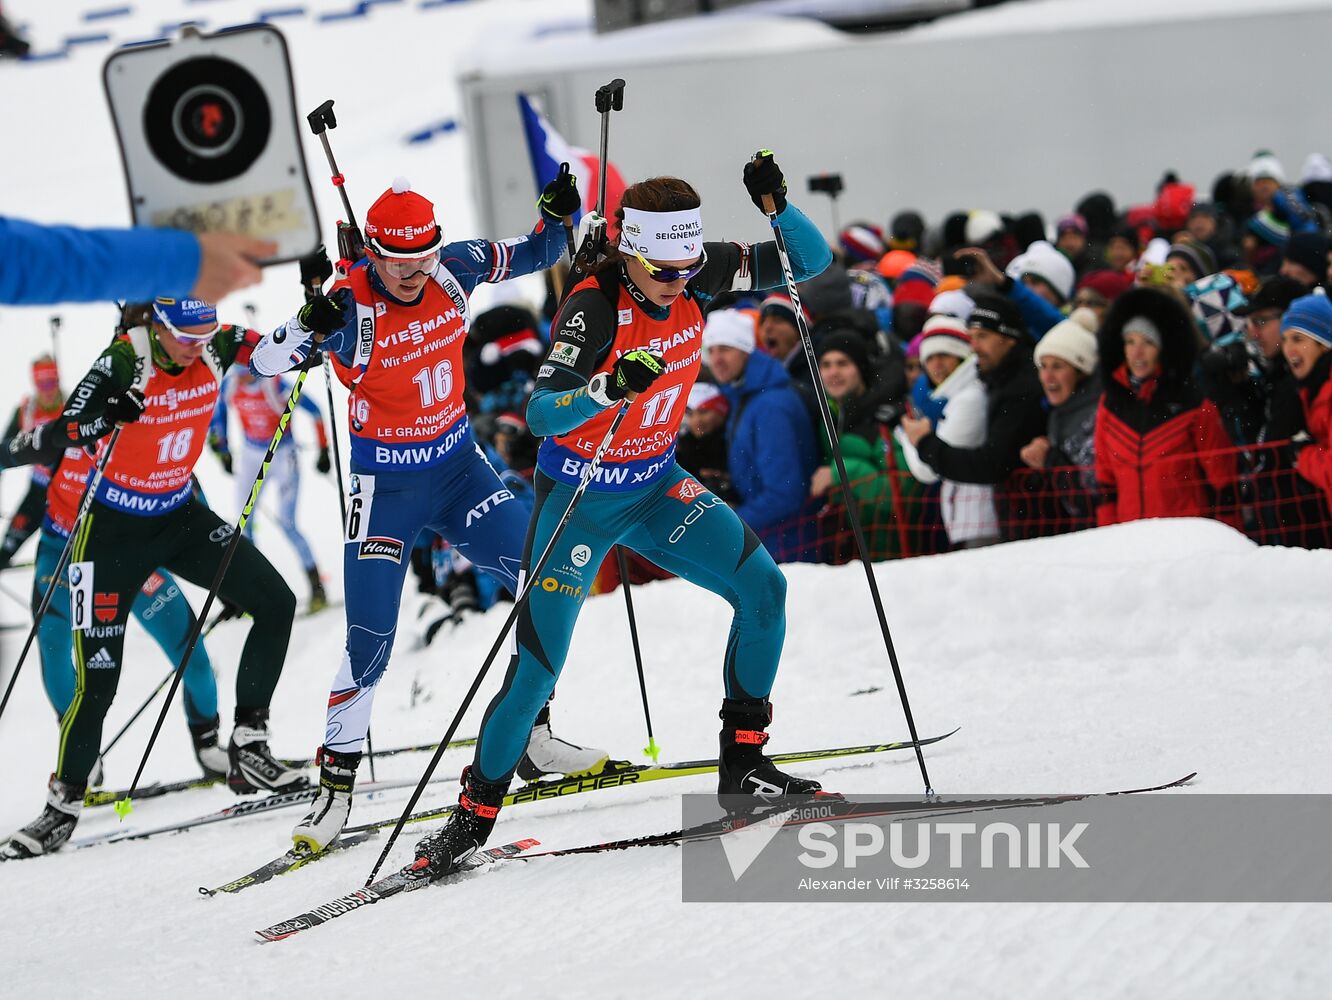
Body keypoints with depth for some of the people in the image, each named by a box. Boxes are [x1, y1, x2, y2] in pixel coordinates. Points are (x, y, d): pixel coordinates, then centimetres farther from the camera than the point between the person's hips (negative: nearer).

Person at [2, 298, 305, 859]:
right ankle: (64, 803, 10)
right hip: (114, 526, -5)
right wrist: (97, 422, -55)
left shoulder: (214, 348, -11)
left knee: (275, 603, -6)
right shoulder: (124, 362, -25)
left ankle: (247, 749, 4)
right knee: (98, 678, -8)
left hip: (180, 515, 5)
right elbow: (62, 429, -32)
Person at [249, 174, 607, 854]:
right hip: (386, 485, -5)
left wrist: (558, 213, -16)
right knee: (370, 642, -10)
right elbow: (264, 363, -28)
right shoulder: (350, 307, -22)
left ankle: (533, 740, 13)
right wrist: (311, 326, -47)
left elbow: (533, 255, 5)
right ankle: (336, 788, 2)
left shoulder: (452, 268, -9)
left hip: (459, 467, 5)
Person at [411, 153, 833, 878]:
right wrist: (609, 388, -54)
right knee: (539, 661, -10)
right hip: (580, 494, -5)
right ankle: (475, 813, 4)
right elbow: (542, 415, -36)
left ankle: (742, 762, 5)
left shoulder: (694, 274, -11)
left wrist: (777, 203, -26)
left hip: (655, 485, 5)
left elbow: (812, 260, -7)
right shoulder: (593, 307, -27)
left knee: (762, 588, -8)